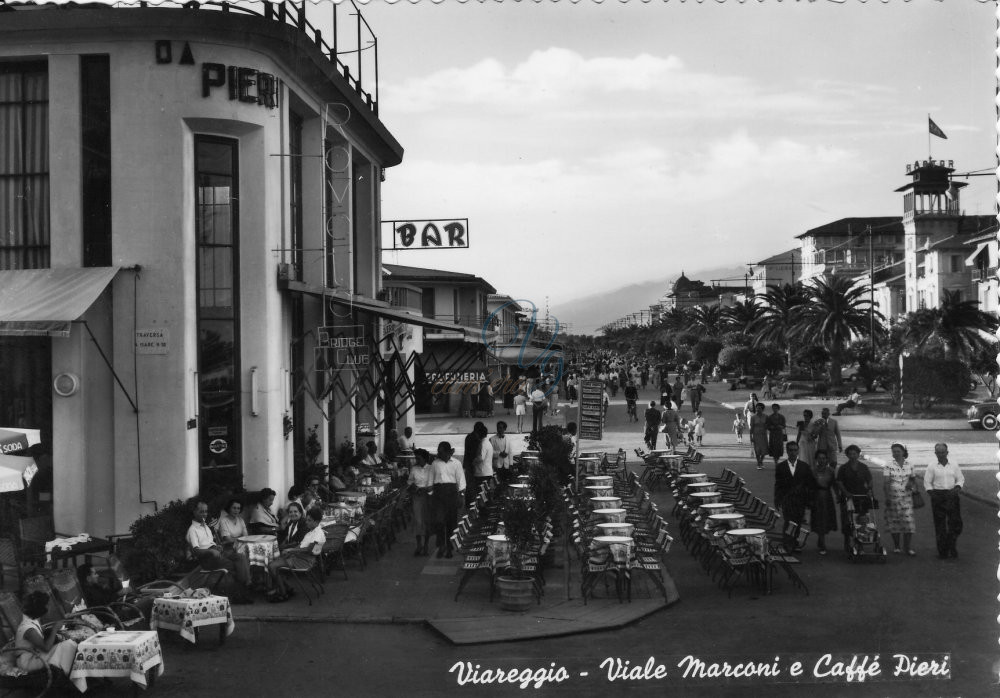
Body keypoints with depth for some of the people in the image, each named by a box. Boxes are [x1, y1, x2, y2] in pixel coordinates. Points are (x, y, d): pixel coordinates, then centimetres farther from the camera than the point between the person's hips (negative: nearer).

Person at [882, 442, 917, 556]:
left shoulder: (909, 466, 7)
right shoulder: (888, 466, -3)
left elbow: (913, 479, 20)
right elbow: (885, 483, -7)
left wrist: (912, 484, -3)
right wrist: (887, 497, -13)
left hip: (906, 497, 2)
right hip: (893, 497, -2)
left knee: (908, 521, -5)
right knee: (894, 522, 3)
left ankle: (907, 547, 3)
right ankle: (896, 546, 17)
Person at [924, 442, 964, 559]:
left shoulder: (954, 466, 9)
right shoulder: (932, 467, 3)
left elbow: (960, 479, 11)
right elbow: (927, 482, 4)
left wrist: (956, 488, -8)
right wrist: (931, 494, -10)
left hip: (952, 496, 2)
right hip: (938, 496, -2)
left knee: (956, 523, -2)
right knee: (940, 524, -2)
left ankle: (951, 545, 20)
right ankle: (942, 551, 5)